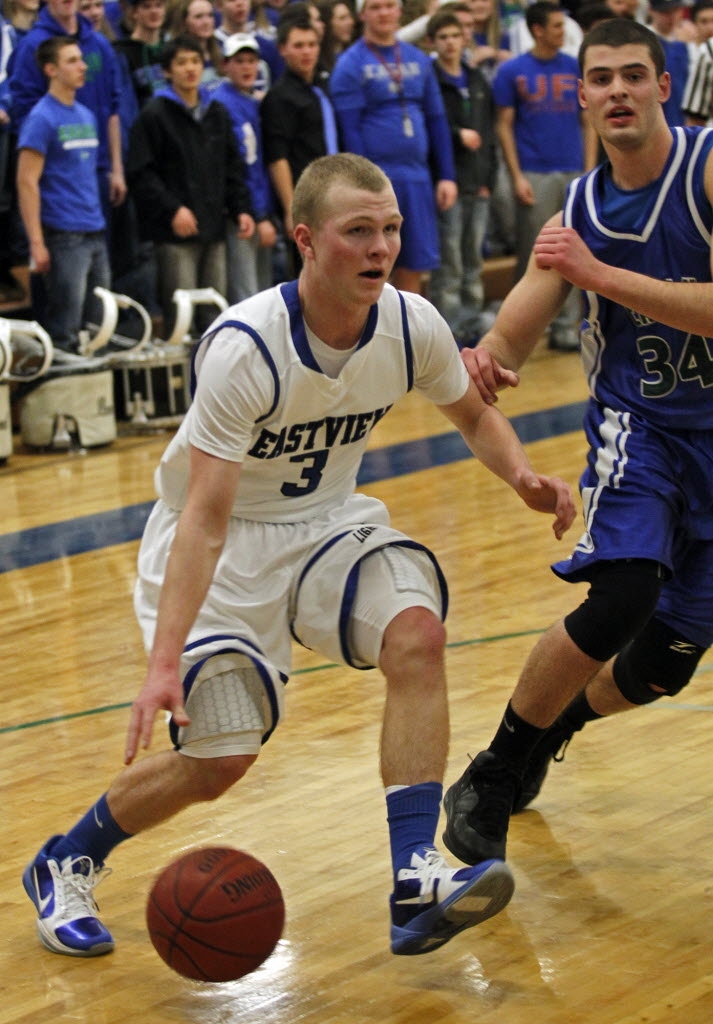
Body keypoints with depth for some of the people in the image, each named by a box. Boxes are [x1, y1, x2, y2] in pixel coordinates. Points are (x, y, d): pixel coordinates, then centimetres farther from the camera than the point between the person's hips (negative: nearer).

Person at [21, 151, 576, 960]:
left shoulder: (412, 326, -14)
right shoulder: (243, 347, -30)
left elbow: (472, 414, 8)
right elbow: (206, 516, -32)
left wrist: (522, 477, -13)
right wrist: (165, 662, -40)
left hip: (324, 520, 5)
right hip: (223, 537, -4)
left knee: (417, 634, -24)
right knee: (220, 757, -7)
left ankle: (414, 882, -23)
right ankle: (65, 864, 21)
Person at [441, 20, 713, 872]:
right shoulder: (578, 213, -1)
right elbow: (511, 337, -4)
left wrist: (598, 273, -27)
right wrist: (483, 357, -28)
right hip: (638, 423, 1)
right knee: (623, 593, -27)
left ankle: (547, 730, 39)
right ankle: (490, 780, -11)